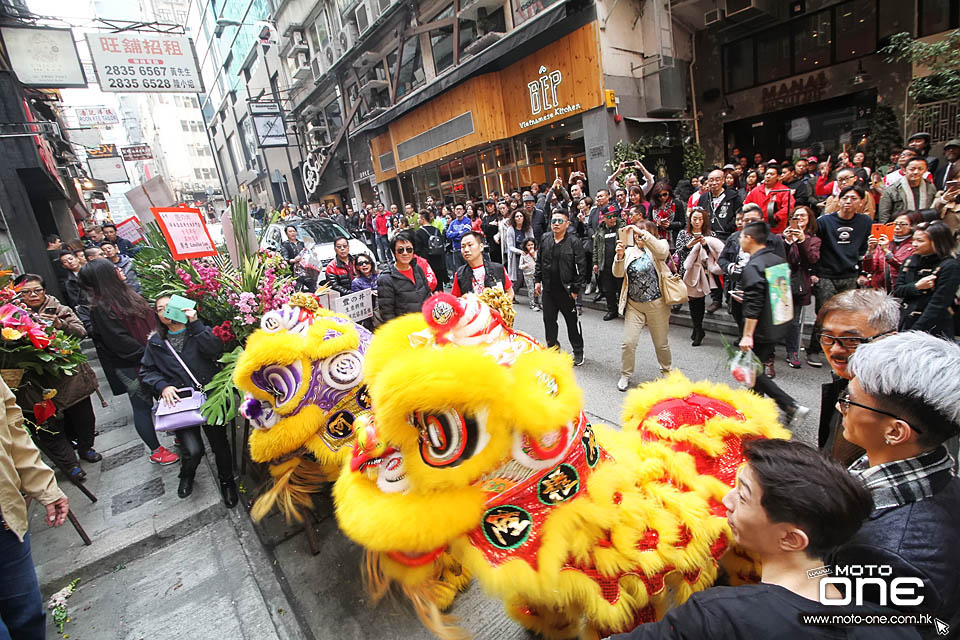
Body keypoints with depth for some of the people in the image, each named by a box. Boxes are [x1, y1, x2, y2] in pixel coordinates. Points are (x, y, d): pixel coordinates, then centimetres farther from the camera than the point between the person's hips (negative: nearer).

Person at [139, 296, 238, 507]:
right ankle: (187, 475, 24)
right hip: (179, 401, 1)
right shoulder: (155, 342, 13)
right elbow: (146, 371, 12)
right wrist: (162, 386, -7)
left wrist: (194, 323, -16)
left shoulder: (198, 330, 4)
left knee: (220, 444, -1)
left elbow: (216, 351, -14)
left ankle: (226, 482, 26)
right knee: (193, 450, -12)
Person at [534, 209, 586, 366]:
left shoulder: (574, 242, -10)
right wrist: (537, 280, 6)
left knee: (572, 322, 8)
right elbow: (539, 262, 13)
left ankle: (578, 352, 24)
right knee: (549, 320, 13)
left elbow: (581, 267, -10)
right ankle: (552, 347, 31)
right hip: (548, 289, 4)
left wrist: (575, 289, -12)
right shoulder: (545, 239, 5)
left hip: (566, 290, -4)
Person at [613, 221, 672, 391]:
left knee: (661, 343, 13)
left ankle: (667, 371, 38)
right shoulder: (630, 251, 8)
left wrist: (643, 233, -27)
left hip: (657, 305, -2)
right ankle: (625, 375, 18)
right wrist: (620, 255, -18)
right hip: (633, 305, 2)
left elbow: (662, 251, -25)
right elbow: (618, 273, -1)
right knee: (628, 342, -1)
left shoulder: (660, 245, 0)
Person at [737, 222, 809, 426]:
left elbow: (753, 306, -26)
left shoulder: (753, 267, -20)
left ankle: (792, 407, 0)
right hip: (781, 325, 9)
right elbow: (783, 293, 17)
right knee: (757, 364, 22)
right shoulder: (779, 260, 7)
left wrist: (747, 335, -23)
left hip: (763, 330, -9)